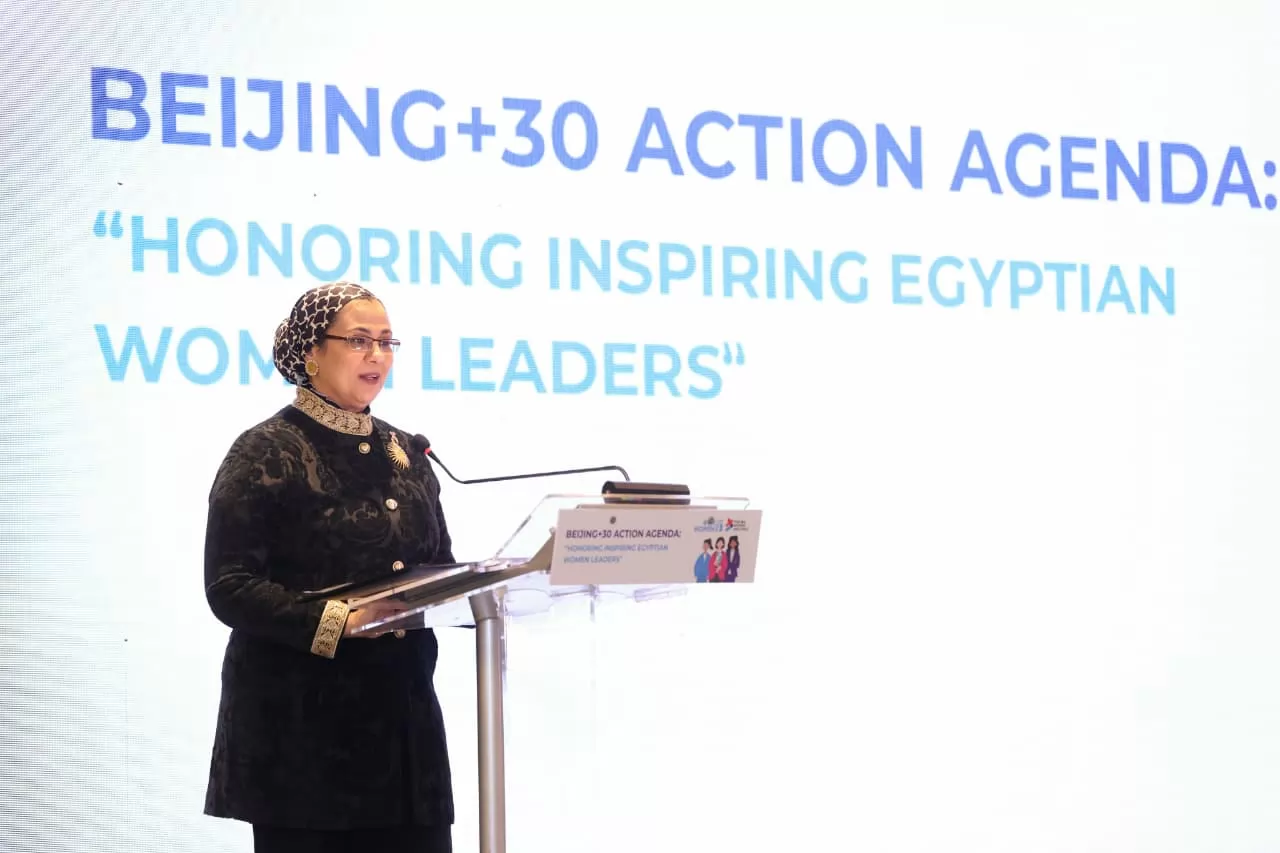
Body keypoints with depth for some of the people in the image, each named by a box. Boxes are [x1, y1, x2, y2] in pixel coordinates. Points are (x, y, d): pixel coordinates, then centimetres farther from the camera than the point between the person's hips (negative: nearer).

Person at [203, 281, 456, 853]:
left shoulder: (406, 455, 14)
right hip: (302, 723, -5)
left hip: (402, 714, 5)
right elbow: (229, 587, -13)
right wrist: (336, 620, -23)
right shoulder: (267, 454, -5)